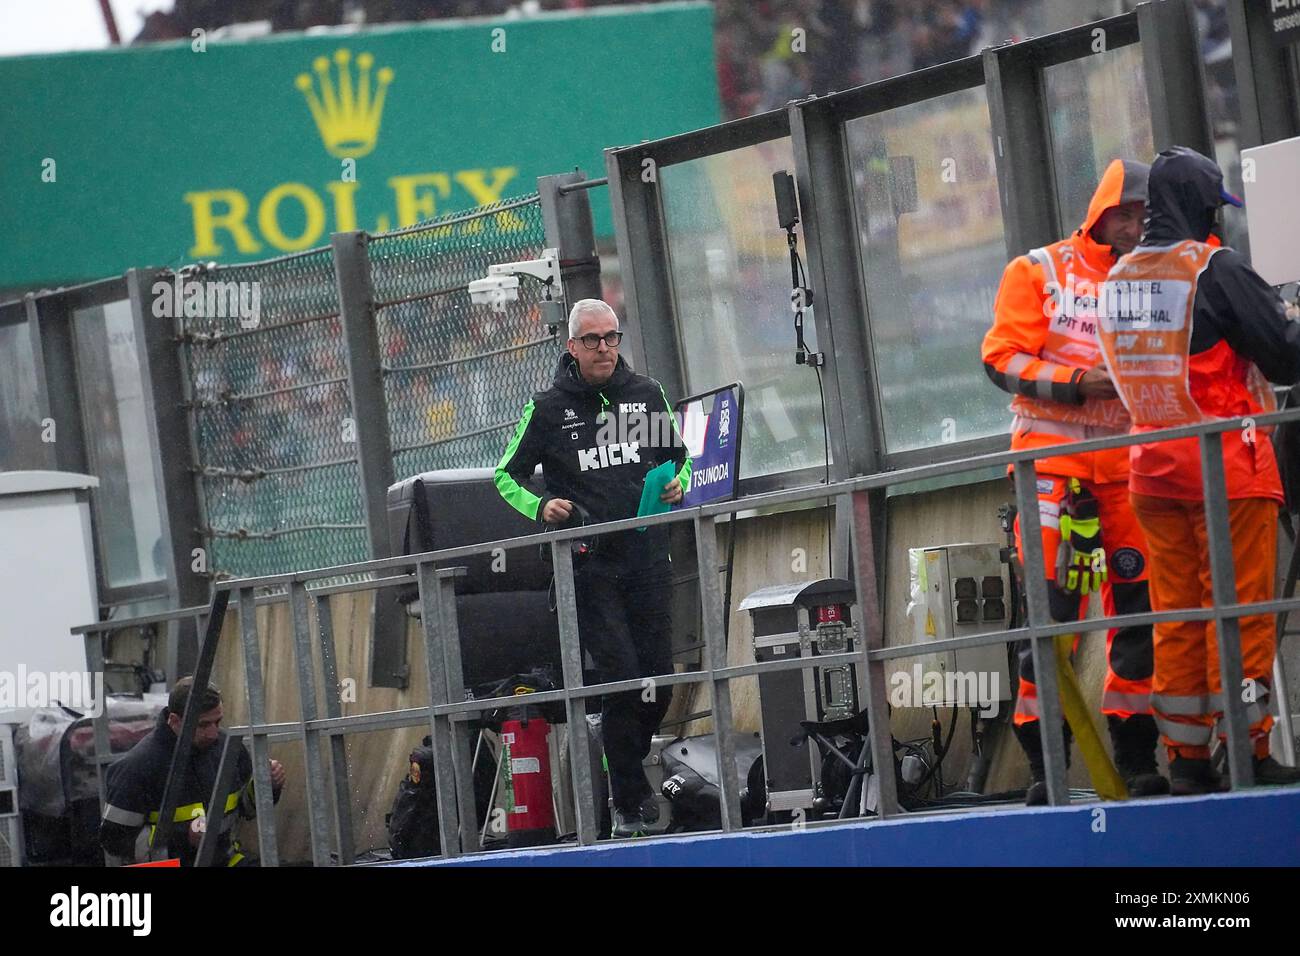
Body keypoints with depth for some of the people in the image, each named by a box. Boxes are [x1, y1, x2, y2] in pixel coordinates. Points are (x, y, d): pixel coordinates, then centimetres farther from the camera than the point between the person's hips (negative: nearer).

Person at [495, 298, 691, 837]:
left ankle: (628, 772, 27)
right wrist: (541, 506, -10)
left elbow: (678, 456, 23)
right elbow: (507, 475, 9)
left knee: (659, 681, 3)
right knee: (622, 678, -11)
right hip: (589, 565, -3)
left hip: (647, 557, 3)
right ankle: (628, 803, -2)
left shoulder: (647, 395, 9)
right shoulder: (549, 409, 1)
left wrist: (677, 484, 0)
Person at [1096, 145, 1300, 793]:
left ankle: (1187, 757, 9)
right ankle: (1247, 753, -3)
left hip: (1153, 467, 6)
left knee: (1177, 615, 9)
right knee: (1241, 610, -2)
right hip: (1227, 465, -6)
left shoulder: (1117, 279, 7)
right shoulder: (1215, 270, -14)